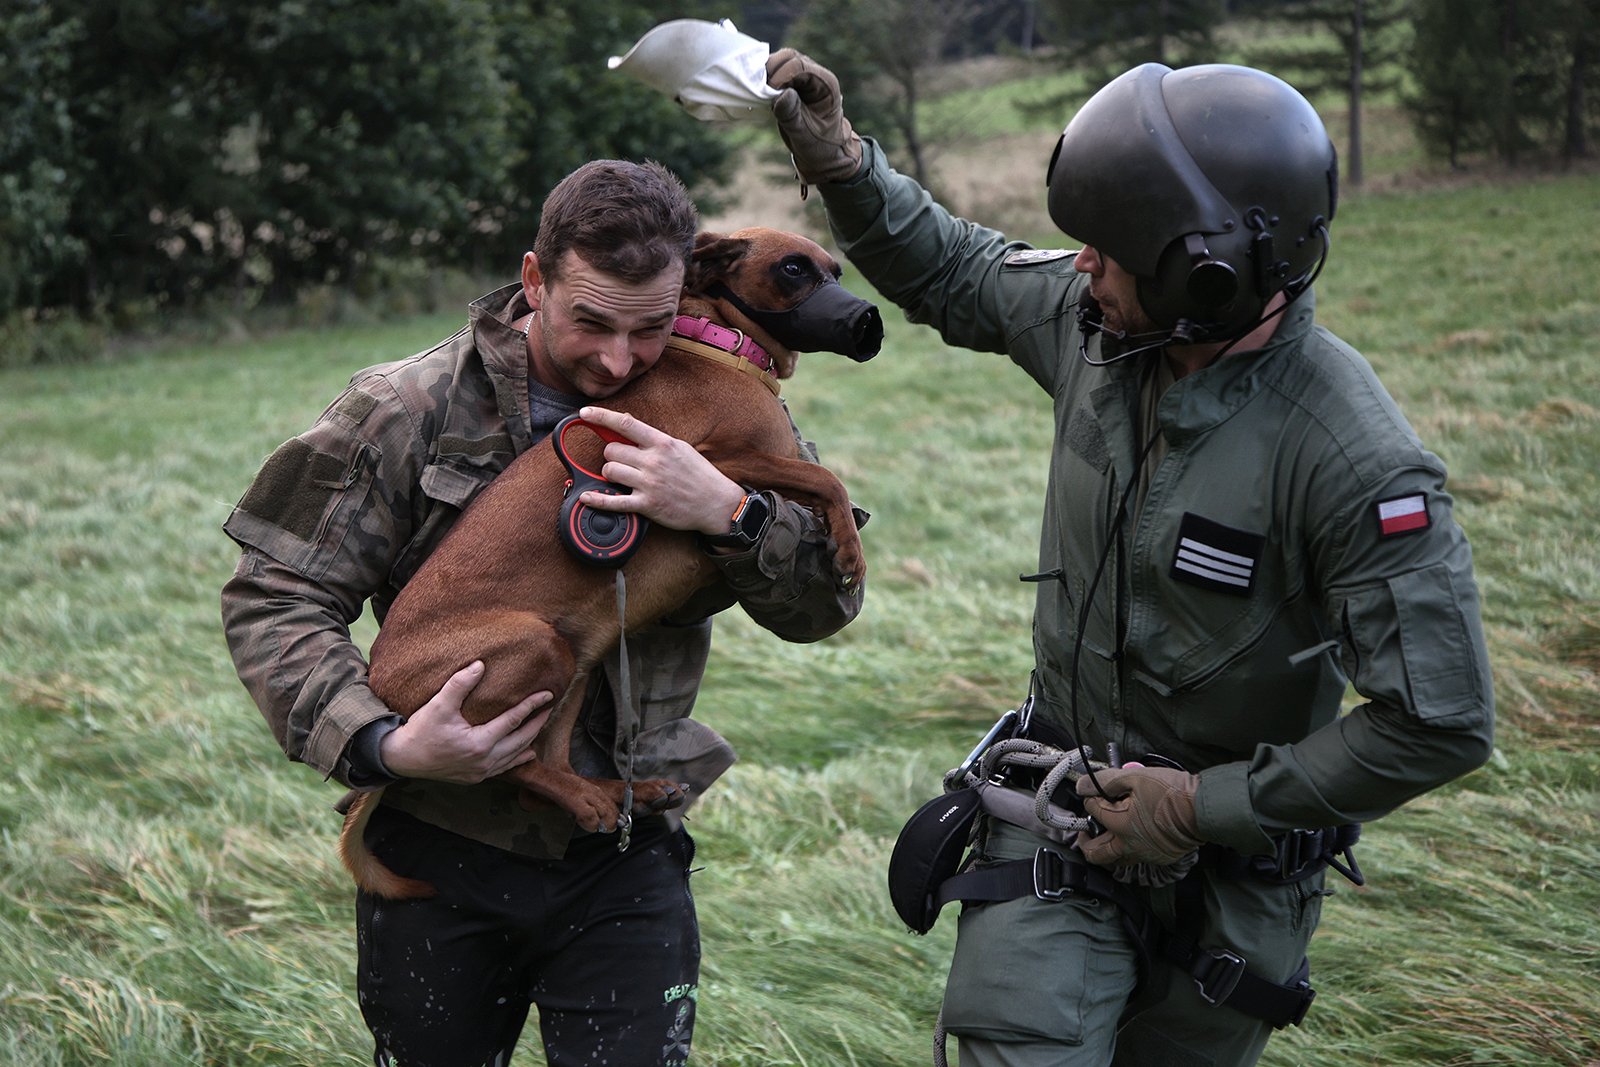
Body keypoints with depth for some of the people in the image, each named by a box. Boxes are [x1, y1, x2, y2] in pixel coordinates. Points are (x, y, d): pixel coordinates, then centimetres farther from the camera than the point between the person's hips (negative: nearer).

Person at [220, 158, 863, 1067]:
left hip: (624, 861, 1)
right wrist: (382, 746, -21)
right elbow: (273, 601, -6)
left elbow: (826, 605, -3)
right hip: (439, 858, -1)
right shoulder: (408, 413, -7)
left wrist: (727, 509, -23)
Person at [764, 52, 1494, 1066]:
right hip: (1060, 813, 4)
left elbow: (1440, 723, -25)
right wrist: (838, 158, -5)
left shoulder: (1355, 463, -28)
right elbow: (951, 272, 12)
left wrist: (1204, 806, -18)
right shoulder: (1096, 325, -10)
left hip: (1231, 862, -3)